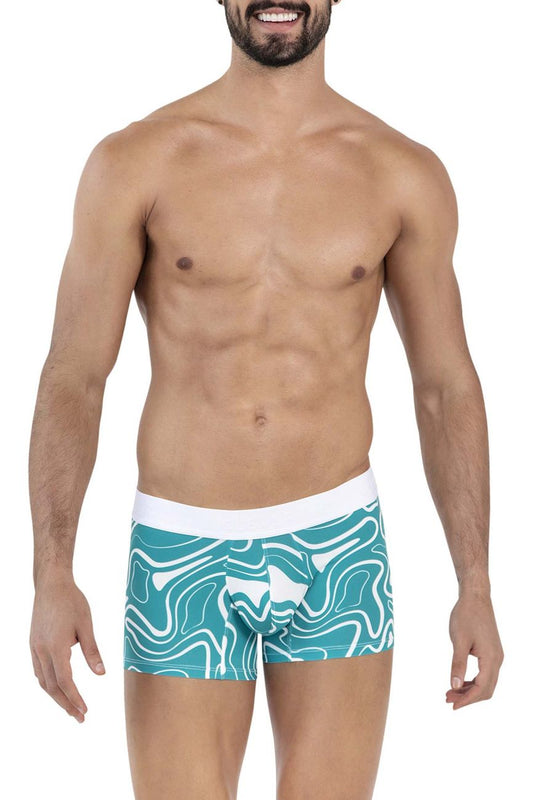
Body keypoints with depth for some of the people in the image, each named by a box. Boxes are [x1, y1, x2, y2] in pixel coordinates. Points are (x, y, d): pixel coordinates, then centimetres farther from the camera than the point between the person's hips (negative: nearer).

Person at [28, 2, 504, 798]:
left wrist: (476, 588, 5)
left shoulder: (405, 176, -1)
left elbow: (446, 385, 6)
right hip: (182, 554, -1)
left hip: (337, 550, 1)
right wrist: (52, 577, -14)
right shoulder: (134, 164, -5)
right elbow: (72, 379, -4)